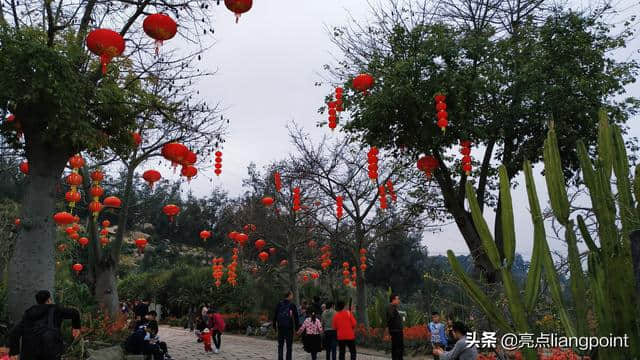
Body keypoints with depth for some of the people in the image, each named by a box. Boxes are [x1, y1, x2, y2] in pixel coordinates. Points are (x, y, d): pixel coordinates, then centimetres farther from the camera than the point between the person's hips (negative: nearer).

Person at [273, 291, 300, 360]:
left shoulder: (279, 304, 2)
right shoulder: (292, 305, -6)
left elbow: (275, 315, 5)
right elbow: (296, 317, -5)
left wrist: (274, 325, 12)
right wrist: (297, 327, 2)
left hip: (280, 326, 3)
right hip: (289, 327, -3)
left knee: (280, 345, 11)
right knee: (289, 345, 6)